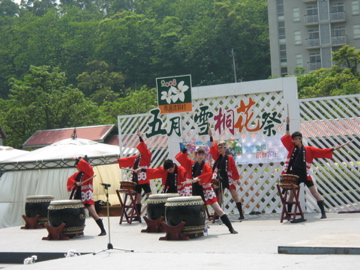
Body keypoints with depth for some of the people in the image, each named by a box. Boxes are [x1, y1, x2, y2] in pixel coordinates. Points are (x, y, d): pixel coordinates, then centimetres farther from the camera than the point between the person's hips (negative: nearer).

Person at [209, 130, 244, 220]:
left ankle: (241, 214, -2)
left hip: (229, 179, -4)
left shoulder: (229, 158, -3)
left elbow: (234, 168, 0)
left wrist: (237, 179, 2)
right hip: (219, 180, 4)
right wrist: (210, 136, -13)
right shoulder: (217, 156, 6)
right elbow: (213, 147, -4)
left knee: (235, 196, -3)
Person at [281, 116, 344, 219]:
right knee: (292, 193, 11)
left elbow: (321, 152, 1)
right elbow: (287, 137, 8)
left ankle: (323, 212, -5)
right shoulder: (292, 147, 7)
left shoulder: (308, 150, 2)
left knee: (314, 192, -5)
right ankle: (288, 213, 22)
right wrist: (288, 124, 5)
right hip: (294, 175, 3)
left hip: (305, 175, -3)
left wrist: (333, 149, -3)